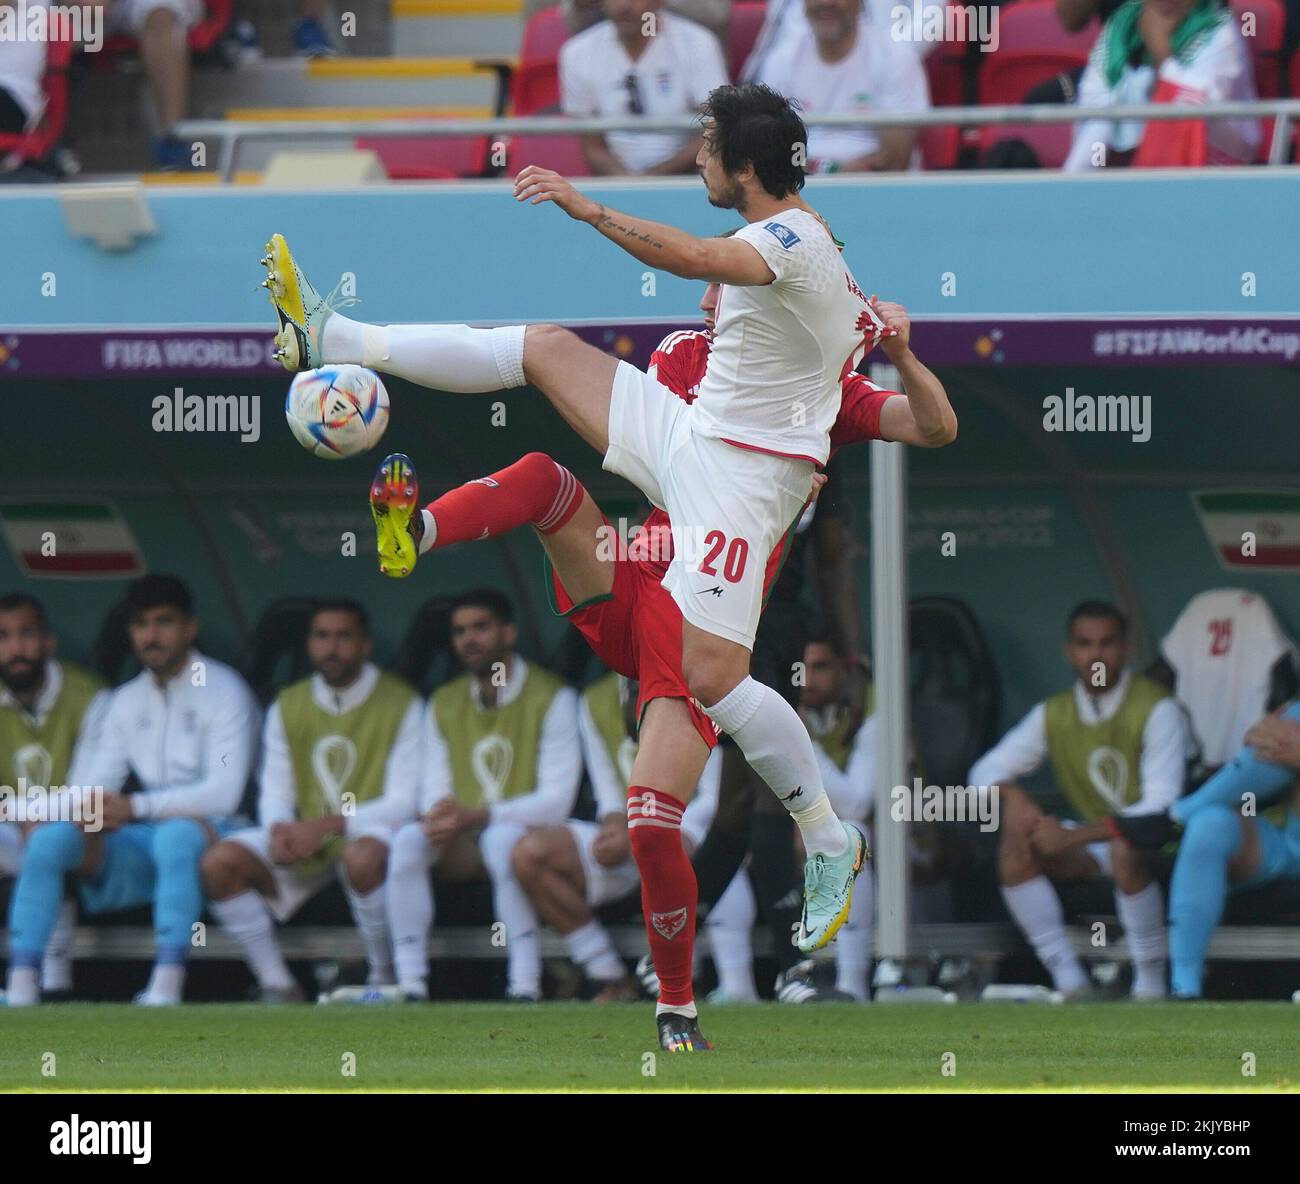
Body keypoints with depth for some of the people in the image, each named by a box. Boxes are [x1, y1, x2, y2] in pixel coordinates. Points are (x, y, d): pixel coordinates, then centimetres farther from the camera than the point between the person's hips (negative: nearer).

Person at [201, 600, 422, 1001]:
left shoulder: (400, 705, -5)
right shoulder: (287, 707, 10)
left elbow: (403, 803, -11)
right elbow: (275, 795, 9)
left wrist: (328, 825, -24)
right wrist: (279, 830, -17)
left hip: (368, 835, -4)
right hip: (303, 839, 4)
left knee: (362, 858, -41)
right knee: (220, 862, -21)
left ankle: (384, 976, -18)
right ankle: (276, 984, -14)